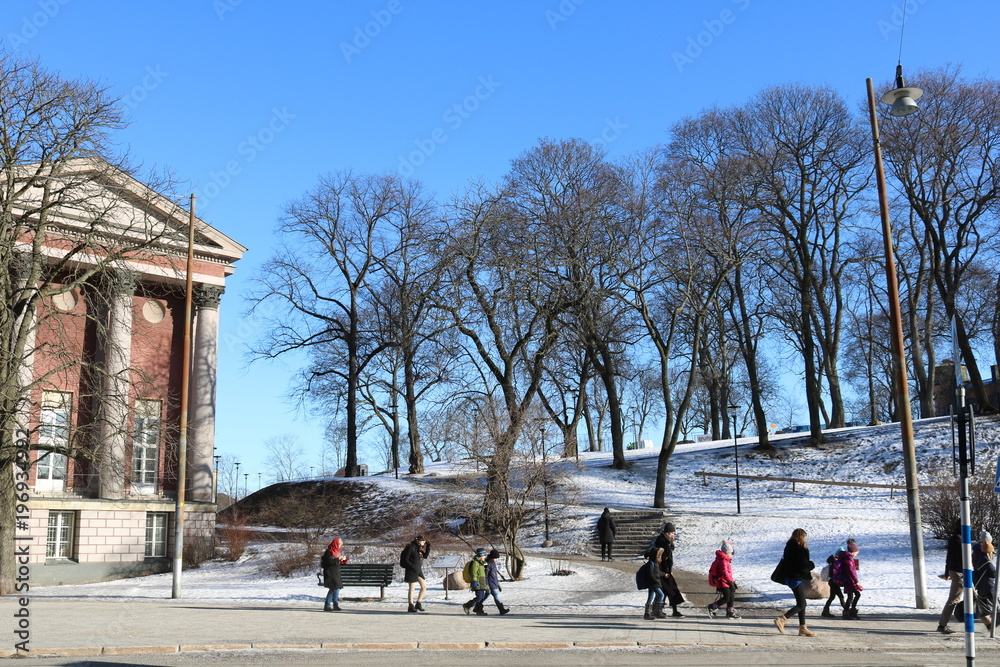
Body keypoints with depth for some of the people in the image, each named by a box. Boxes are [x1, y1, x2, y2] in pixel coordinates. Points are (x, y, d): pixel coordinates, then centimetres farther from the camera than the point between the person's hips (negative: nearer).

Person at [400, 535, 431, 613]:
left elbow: (425, 556, 15)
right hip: (411, 571, -8)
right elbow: (405, 559, -15)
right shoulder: (410, 547, -13)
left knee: (424, 586, 5)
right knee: (412, 588, -1)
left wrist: (428, 547, 5)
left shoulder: (419, 548, 10)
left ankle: (418, 604, 15)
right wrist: (412, 567, -20)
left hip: (418, 570, 8)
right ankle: (410, 606, 7)